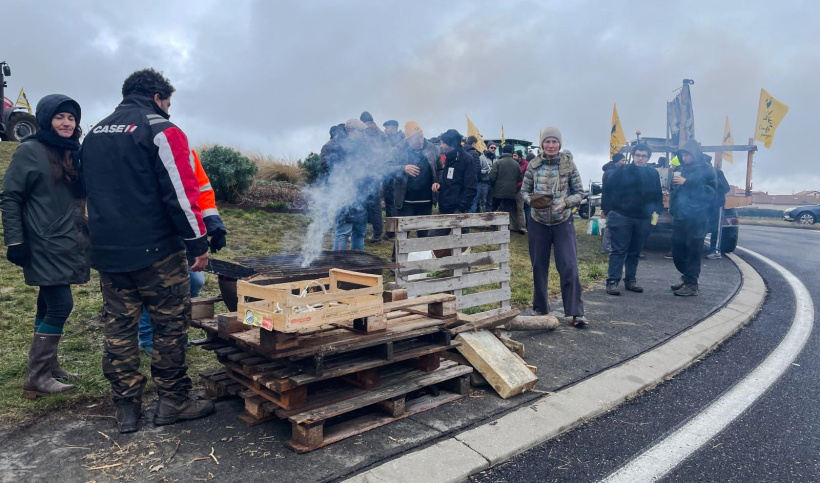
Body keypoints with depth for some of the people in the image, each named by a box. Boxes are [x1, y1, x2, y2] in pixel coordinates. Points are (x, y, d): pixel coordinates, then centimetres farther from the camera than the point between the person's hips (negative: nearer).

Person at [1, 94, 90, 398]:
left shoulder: (74, 152, 11)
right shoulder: (30, 151, -7)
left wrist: (85, 233, 10)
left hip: (69, 244, 7)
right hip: (45, 245, -6)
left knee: (50, 306, 14)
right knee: (60, 306, -9)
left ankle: (48, 366, 24)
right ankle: (36, 378, 1)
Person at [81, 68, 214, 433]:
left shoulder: (94, 134, 17)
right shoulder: (162, 131, -9)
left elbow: (91, 191, 22)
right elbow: (181, 192, -17)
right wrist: (198, 243, -11)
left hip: (107, 252, 7)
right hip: (155, 252, -7)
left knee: (118, 327, 11)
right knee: (170, 325, 4)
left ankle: (126, 408, 18)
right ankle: (173, 401, 13)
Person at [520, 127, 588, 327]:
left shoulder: (568, 164, -3)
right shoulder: (533, 165, 0)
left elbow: (580, 192, 0)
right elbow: (524, 190, 7)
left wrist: (565, 202, -18)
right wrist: (531, 200, -15)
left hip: (563, 222, -2)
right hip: (538, 222, 2)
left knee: (569, 267, -8)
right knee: (539, 266, 9)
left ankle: (576, 312, 0)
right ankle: (540, 307, 24)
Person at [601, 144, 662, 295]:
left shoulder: (653, 174, 9)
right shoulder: (622, 171, -3)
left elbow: (658, 196, 15)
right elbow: (608, 190, -3)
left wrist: (656, 210, 2)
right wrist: (607, 209, -7)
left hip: (643, 219, 4)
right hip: (621, 217, -4)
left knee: (635, 251, 12)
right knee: (618, 250, -4)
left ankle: (630, 280, 22)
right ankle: (612, 281, -2)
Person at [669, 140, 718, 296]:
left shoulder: (706, 170, -2)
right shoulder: (683, 169, 17)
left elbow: (709, 191, -12)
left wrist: (686, 183, -15)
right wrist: (673, 208, 3)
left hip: (696, 218, -6)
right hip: (680, 217, 7)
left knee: (693, 251, -6)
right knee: (677, 251, 8)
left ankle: (691, 284, 1)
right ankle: (686, 278, 23)